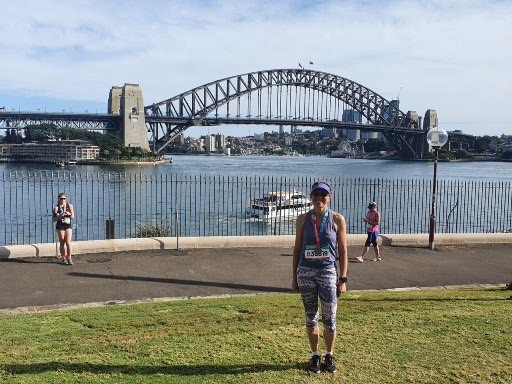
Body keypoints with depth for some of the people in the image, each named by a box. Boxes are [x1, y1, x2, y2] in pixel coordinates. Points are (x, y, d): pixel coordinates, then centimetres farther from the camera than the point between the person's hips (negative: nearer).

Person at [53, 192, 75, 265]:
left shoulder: (70, 206, 6)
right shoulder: (56, 207, -1)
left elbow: (73, 217, 9)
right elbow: (54, 219, -2)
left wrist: (69, 214, -12)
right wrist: (60, 215, -19)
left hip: (68, 226, 1)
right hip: (60, 227, -1)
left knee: (68, 243, -8)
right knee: (62, 243, 4)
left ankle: (69, 259, 2)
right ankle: (63, 259, 15)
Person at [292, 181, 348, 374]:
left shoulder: (338, 219, -3)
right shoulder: (303, 219, 2)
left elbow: (343, 251, -1)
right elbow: (297, 248, 8)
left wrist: (343, 279, -5)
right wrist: (294, 276, 7)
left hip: (328, 272, -1)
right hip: (306, 272, 2)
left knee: (330, 318, 4)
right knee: (311, 316, 10)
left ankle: (329, 356, 24)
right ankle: (315, 356, 26)